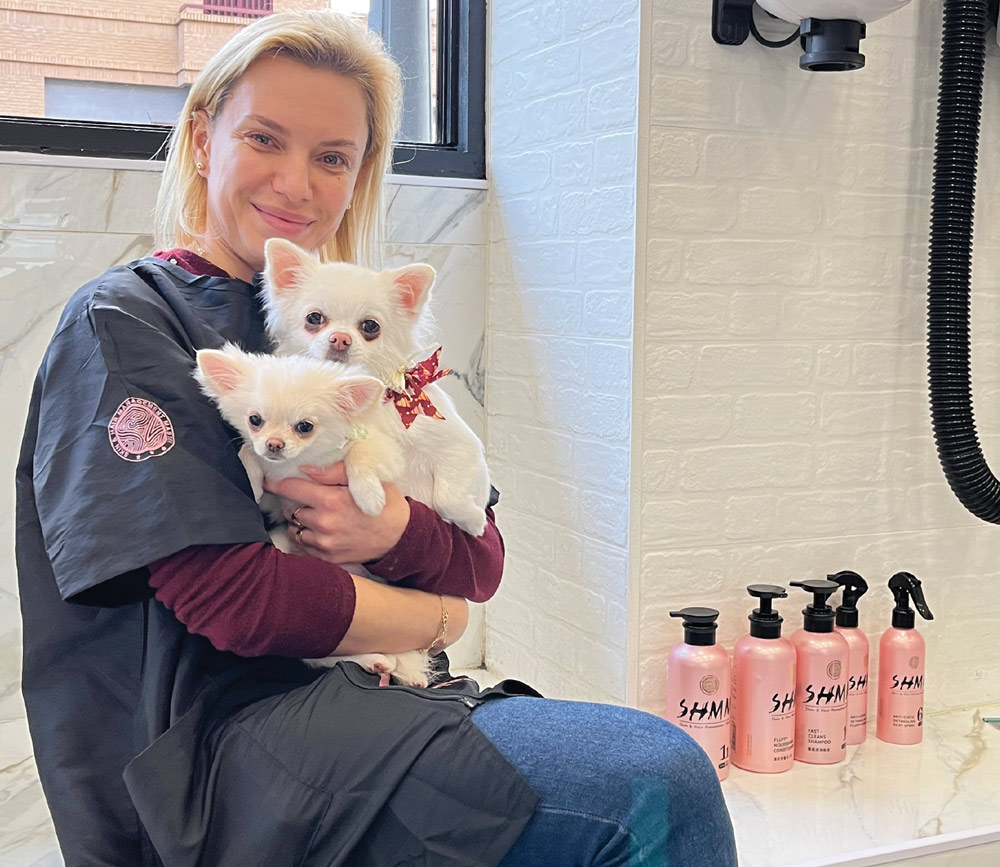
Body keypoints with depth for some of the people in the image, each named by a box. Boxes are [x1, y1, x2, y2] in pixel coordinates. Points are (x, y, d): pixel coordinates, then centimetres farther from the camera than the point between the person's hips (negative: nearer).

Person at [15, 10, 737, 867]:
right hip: (228, 728, -6)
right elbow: (234, 599, -14)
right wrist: (437, 618, -1)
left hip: (379, 700, 7)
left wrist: (396, 529, -12)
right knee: (657, 787, -24)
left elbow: (482, 562, 10)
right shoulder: (122, 323, -3)